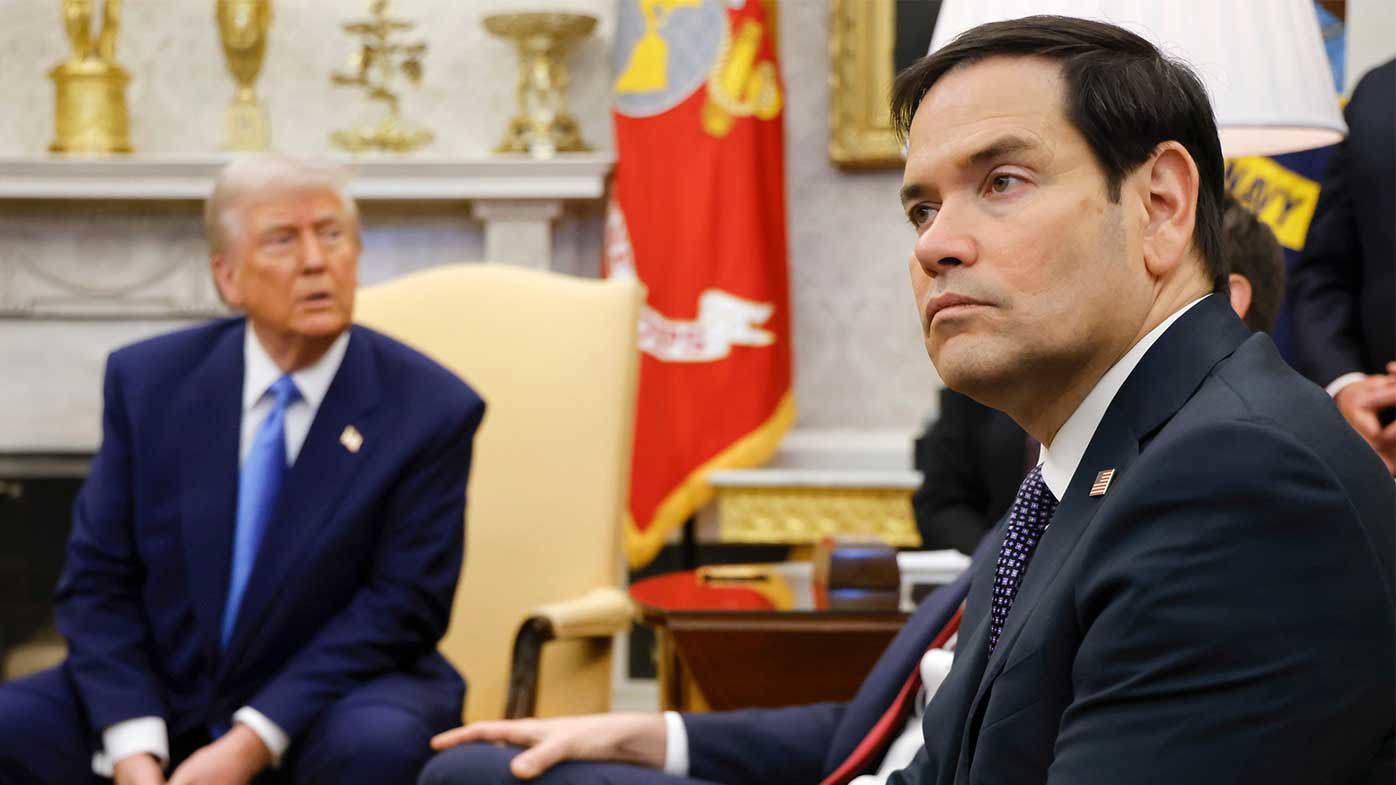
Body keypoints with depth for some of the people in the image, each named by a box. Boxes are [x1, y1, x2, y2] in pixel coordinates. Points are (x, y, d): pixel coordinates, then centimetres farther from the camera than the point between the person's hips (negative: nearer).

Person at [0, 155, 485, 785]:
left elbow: (402, 605, -9)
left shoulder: (431, 409, -7)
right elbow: (98, 580, 0)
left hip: (324, 701, -2)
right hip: (159, 700, 2)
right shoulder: (147, 380, 0)